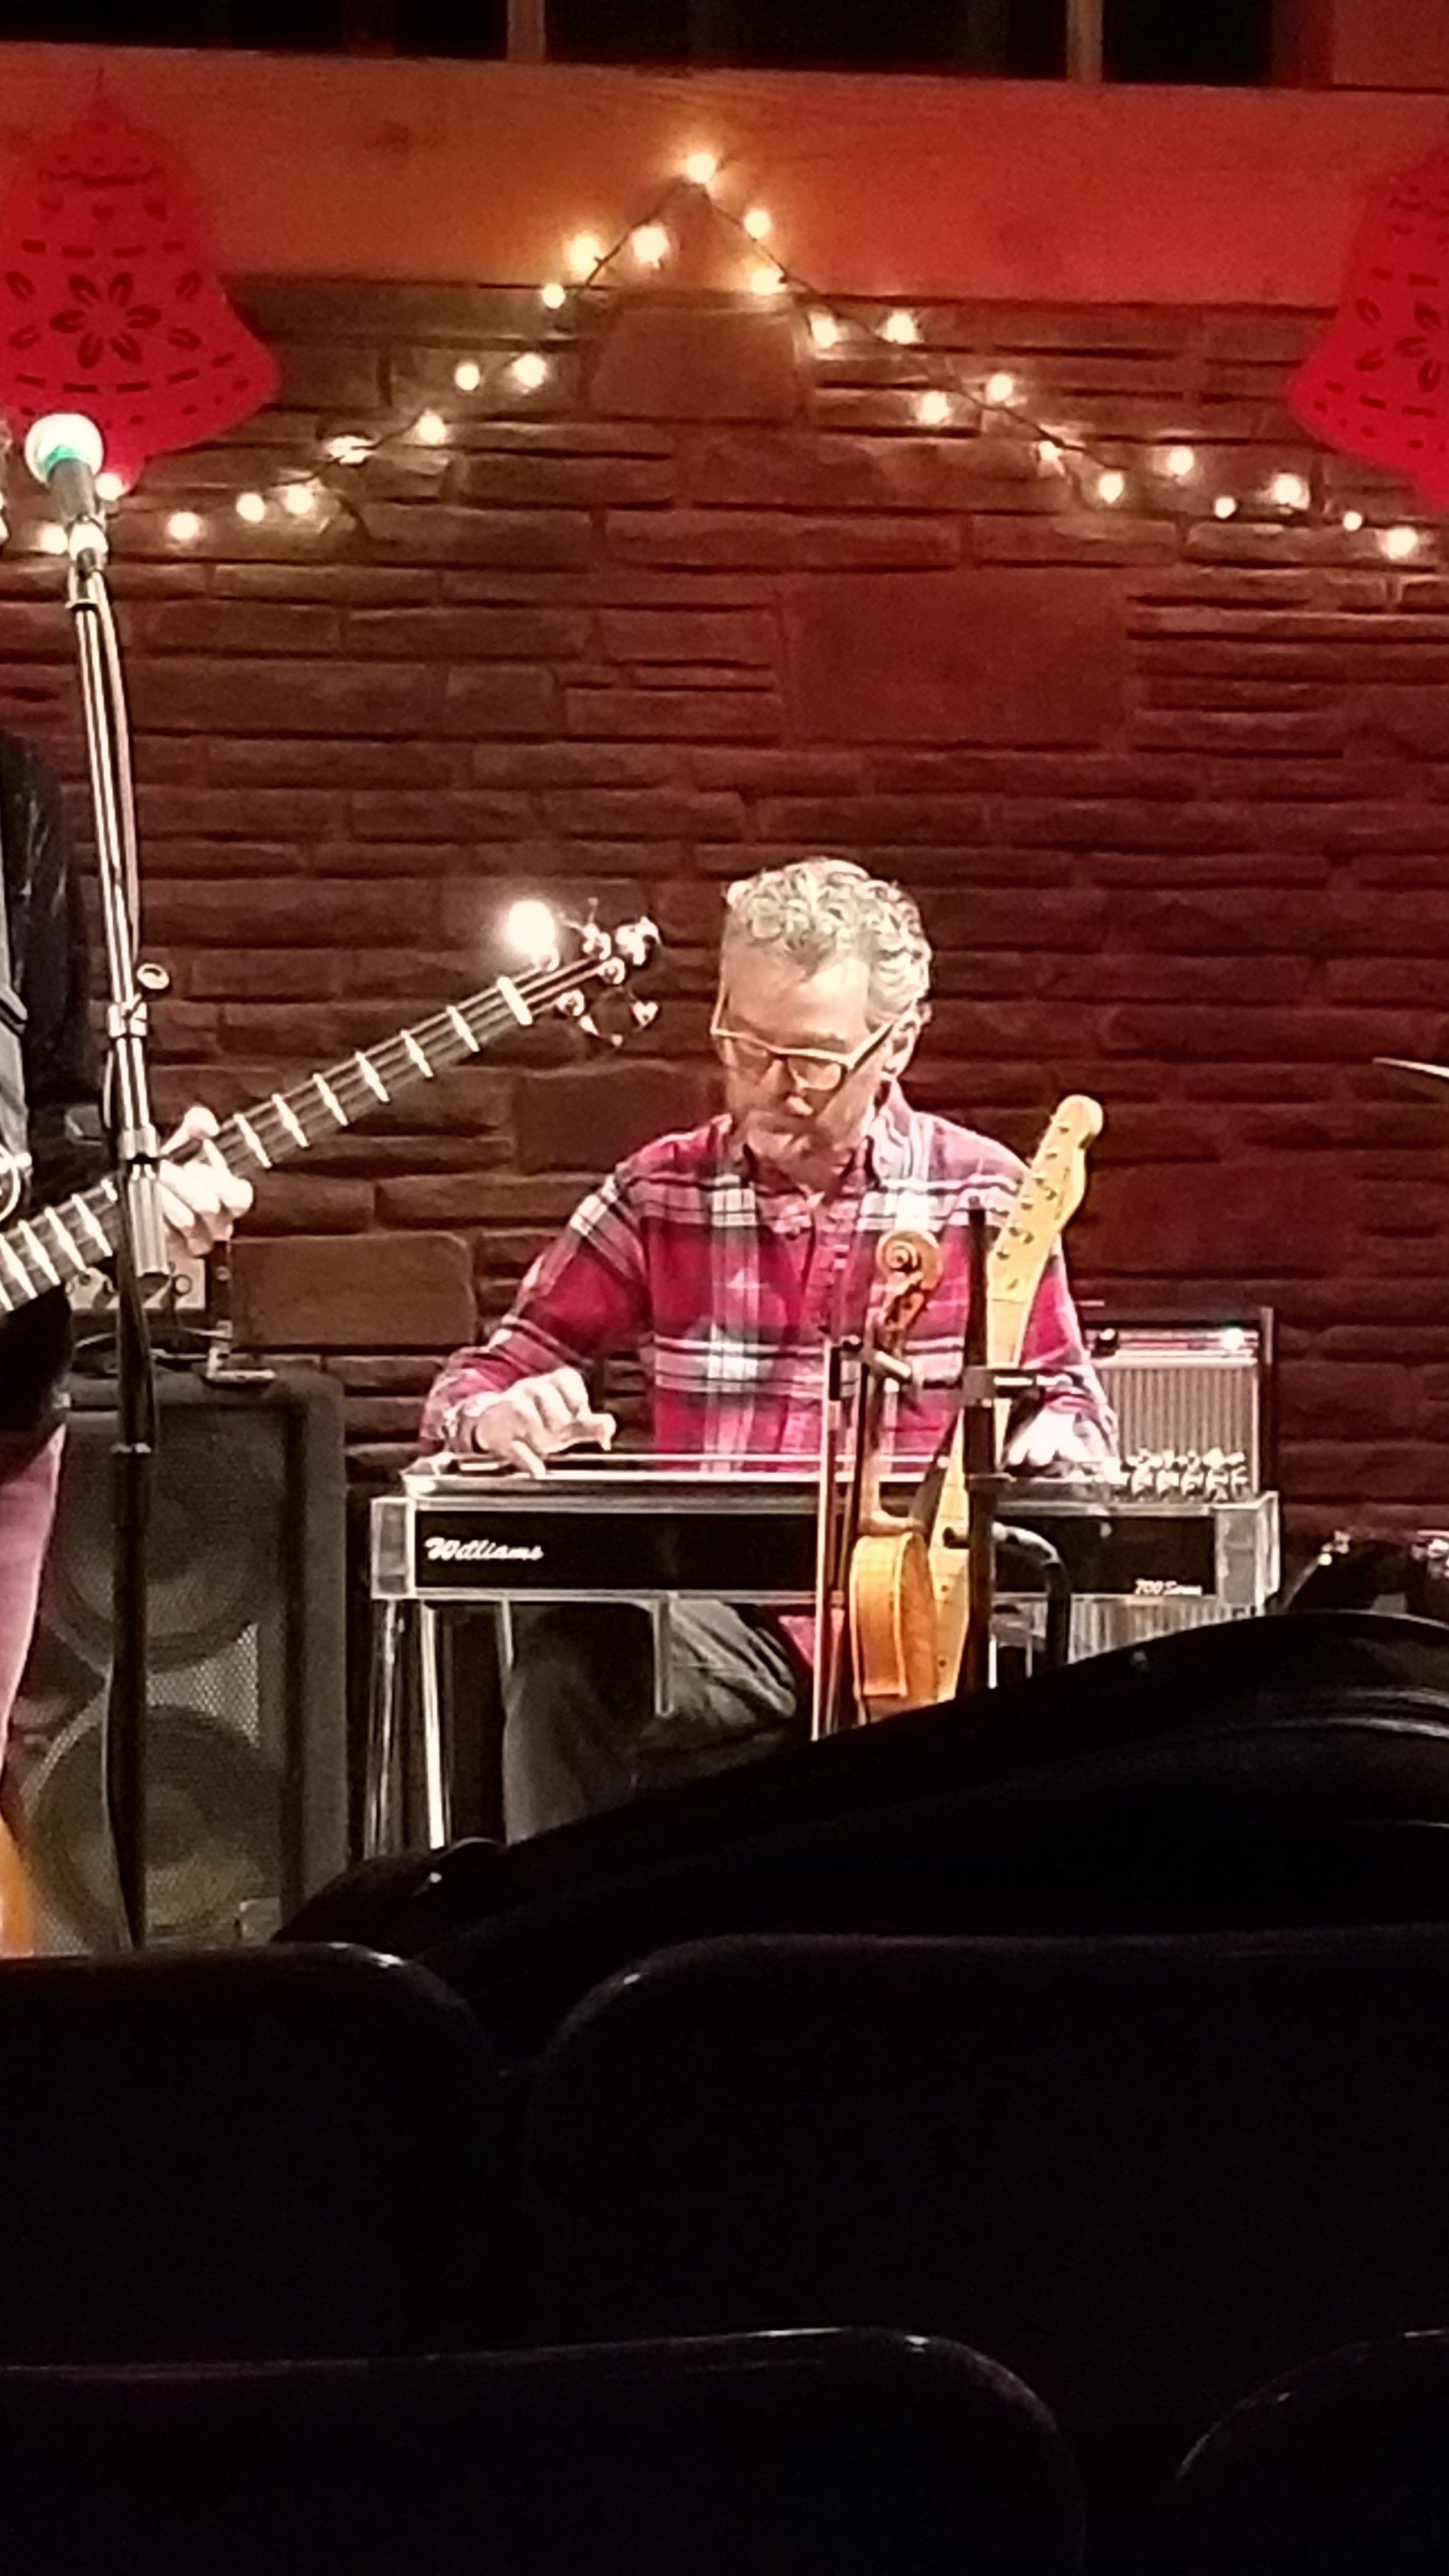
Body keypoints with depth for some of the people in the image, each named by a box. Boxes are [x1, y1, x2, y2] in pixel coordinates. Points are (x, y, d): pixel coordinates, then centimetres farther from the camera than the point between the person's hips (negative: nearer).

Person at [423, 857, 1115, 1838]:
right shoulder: (659, 1191, 6)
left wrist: (1034, 1441, -13)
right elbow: (478, 1379, 9)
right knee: (567, 1666, -31)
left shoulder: (986, 1194, 4)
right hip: (716, 1619, 1)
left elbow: (1077, 1414, 12)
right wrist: (502, 1414, -16)